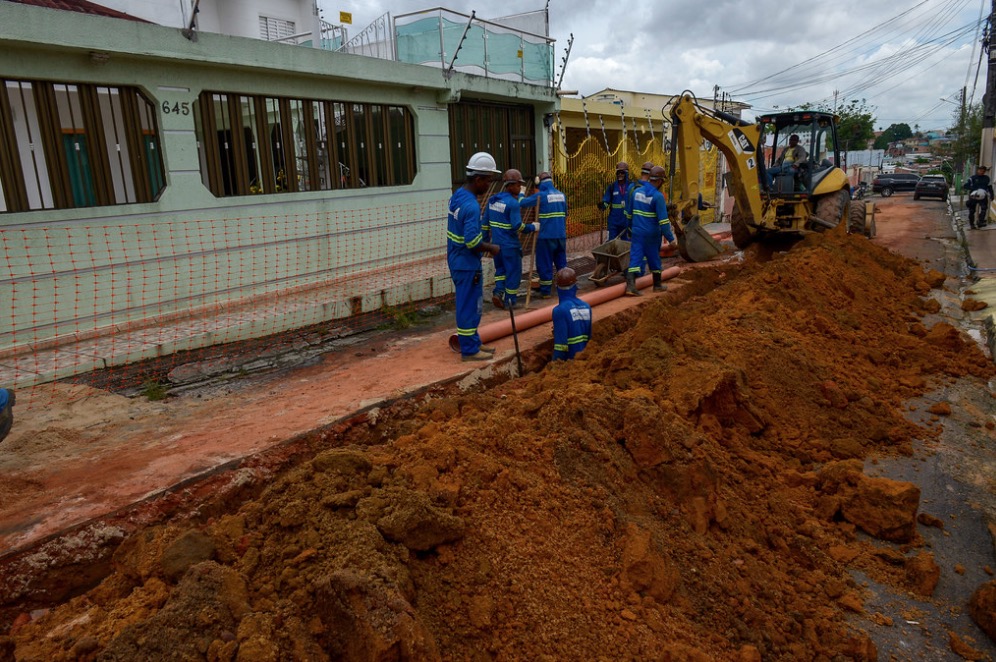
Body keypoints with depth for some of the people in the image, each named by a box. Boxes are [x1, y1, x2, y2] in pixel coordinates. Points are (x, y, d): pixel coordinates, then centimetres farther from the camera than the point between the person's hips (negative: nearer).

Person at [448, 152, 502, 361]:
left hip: (457, 259, 10)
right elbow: (472, 242, -28)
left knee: (473, 304, 20)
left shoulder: (458, 195, 7)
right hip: (467, 264, -10)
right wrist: (491, 248, -11)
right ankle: (469, 350, 11)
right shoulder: (471, 205, -23)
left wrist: (484, 244, 15)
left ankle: (472, 342, 31)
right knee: (469, 306, 1)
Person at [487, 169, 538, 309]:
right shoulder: (513, 203, -17)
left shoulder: (492, 200, 6)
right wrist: (532, 227, -5)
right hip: (510, 245, -7)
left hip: (496, 243, 7)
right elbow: (518, 226, -20)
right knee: (513, 272, 6)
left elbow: (485, 221, 11)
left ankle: (498, 291, 4)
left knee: (501, 268, 22)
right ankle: (509, 301, 12)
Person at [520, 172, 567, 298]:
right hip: (561, 235, 6)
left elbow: (522, 203, -6)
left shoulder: (540, 195, -10)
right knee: (561, 262, 15)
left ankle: (545, 291, 4)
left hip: (546, 236, -6)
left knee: (545, 264, 2)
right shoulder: (562, 195, 10)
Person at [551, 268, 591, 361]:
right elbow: (589, 336, 11)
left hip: (568, 359, -6)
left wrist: (557, 362, -14)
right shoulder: (586, 307, 2)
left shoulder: (559, 310, -18)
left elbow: (560, 341, -21)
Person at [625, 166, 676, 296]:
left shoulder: (637, 191, 3)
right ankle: (657, 285, 27)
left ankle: (630, 285, -16)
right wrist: (670, 238, -14)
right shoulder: (658, 196, -15)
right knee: (654, 259, 12)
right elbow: (663, 220, -18)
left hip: (637, 232, 4)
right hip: (652, 234, -4)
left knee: (635, 258, -1)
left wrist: (630, 227, 27)